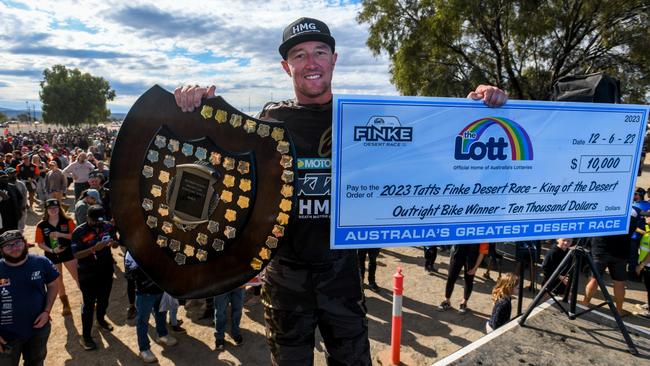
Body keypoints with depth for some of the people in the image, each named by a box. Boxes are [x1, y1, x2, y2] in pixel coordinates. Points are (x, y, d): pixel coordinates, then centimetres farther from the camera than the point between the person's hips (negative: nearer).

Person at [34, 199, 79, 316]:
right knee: (58, 281, 16)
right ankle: (65, 305, 34)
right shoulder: (41, 225, -8)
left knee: (78, 277, 2)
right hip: (52, 256, 2)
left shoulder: (67, 221, -9)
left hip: (68, 253, -2)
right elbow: (40, 243, -5)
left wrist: (60, 234, -25)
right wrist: (51, 250, -19)